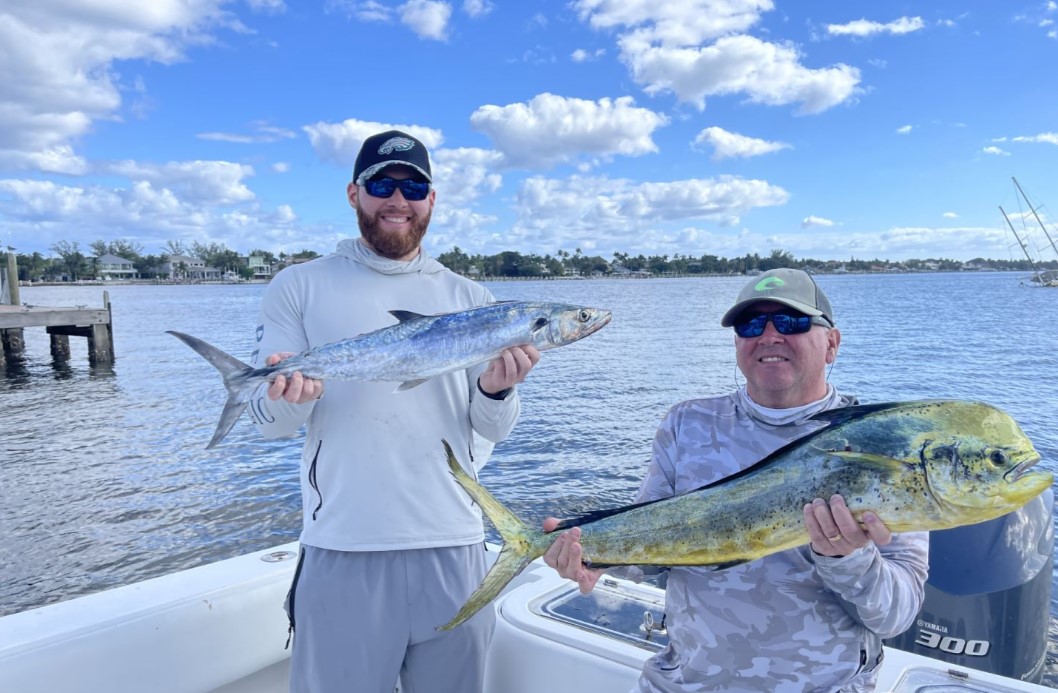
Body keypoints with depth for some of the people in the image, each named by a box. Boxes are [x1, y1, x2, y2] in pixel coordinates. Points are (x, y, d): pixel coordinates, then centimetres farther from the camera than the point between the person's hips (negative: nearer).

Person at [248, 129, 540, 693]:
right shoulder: (299, 287, 3)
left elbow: (494, 430, 5)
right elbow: (268, 420, -1)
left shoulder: (469, 298, 7)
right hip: (342, 552, -2)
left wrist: (496, 391, -17)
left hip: (454, 547, 3)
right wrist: (289, 398, -23)